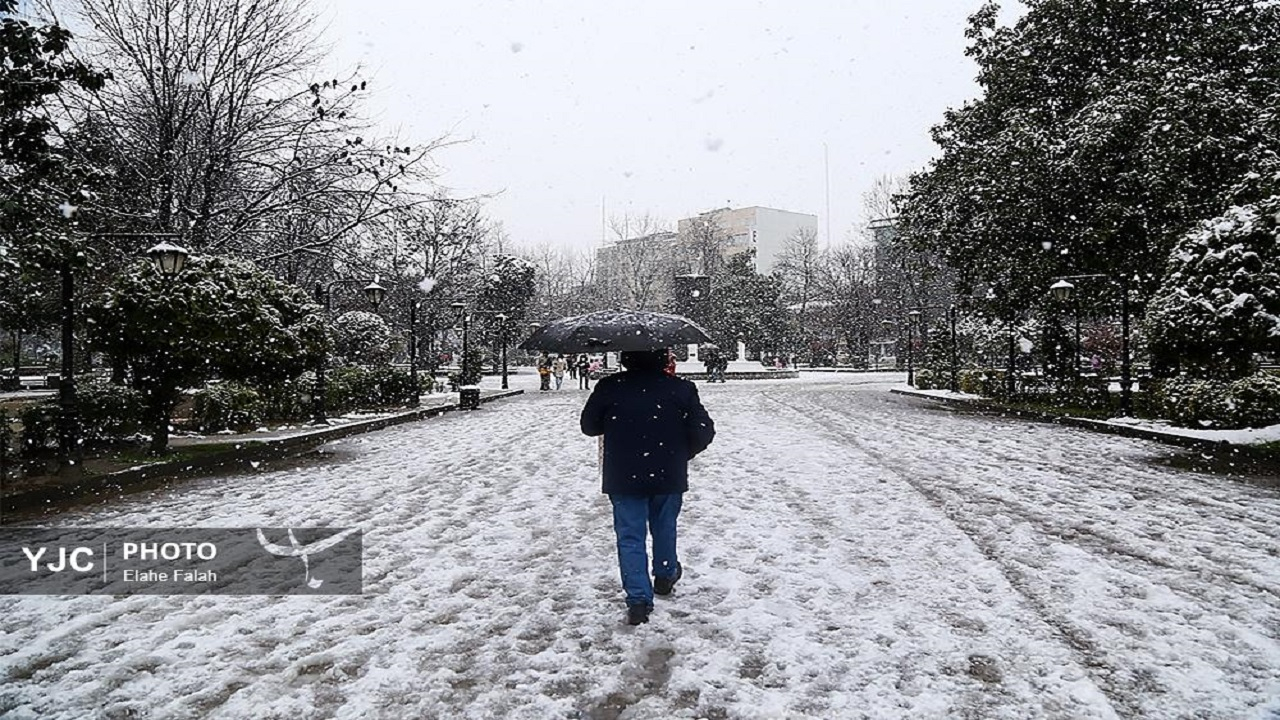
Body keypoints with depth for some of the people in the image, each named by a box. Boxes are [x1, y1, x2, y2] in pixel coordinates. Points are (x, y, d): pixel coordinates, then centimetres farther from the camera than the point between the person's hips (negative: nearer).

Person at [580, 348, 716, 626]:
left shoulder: (609, 388, -8)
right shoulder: (681, 389, -8)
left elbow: (589, 426, 2)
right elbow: (704, 432, -6)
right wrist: (682, 453, 12)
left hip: (624, 478, -1)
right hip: (668, 477, 1)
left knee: (630, 537, 5)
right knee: (664, 527, 23)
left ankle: (639, 600, -2)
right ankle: (665, 575, 42)